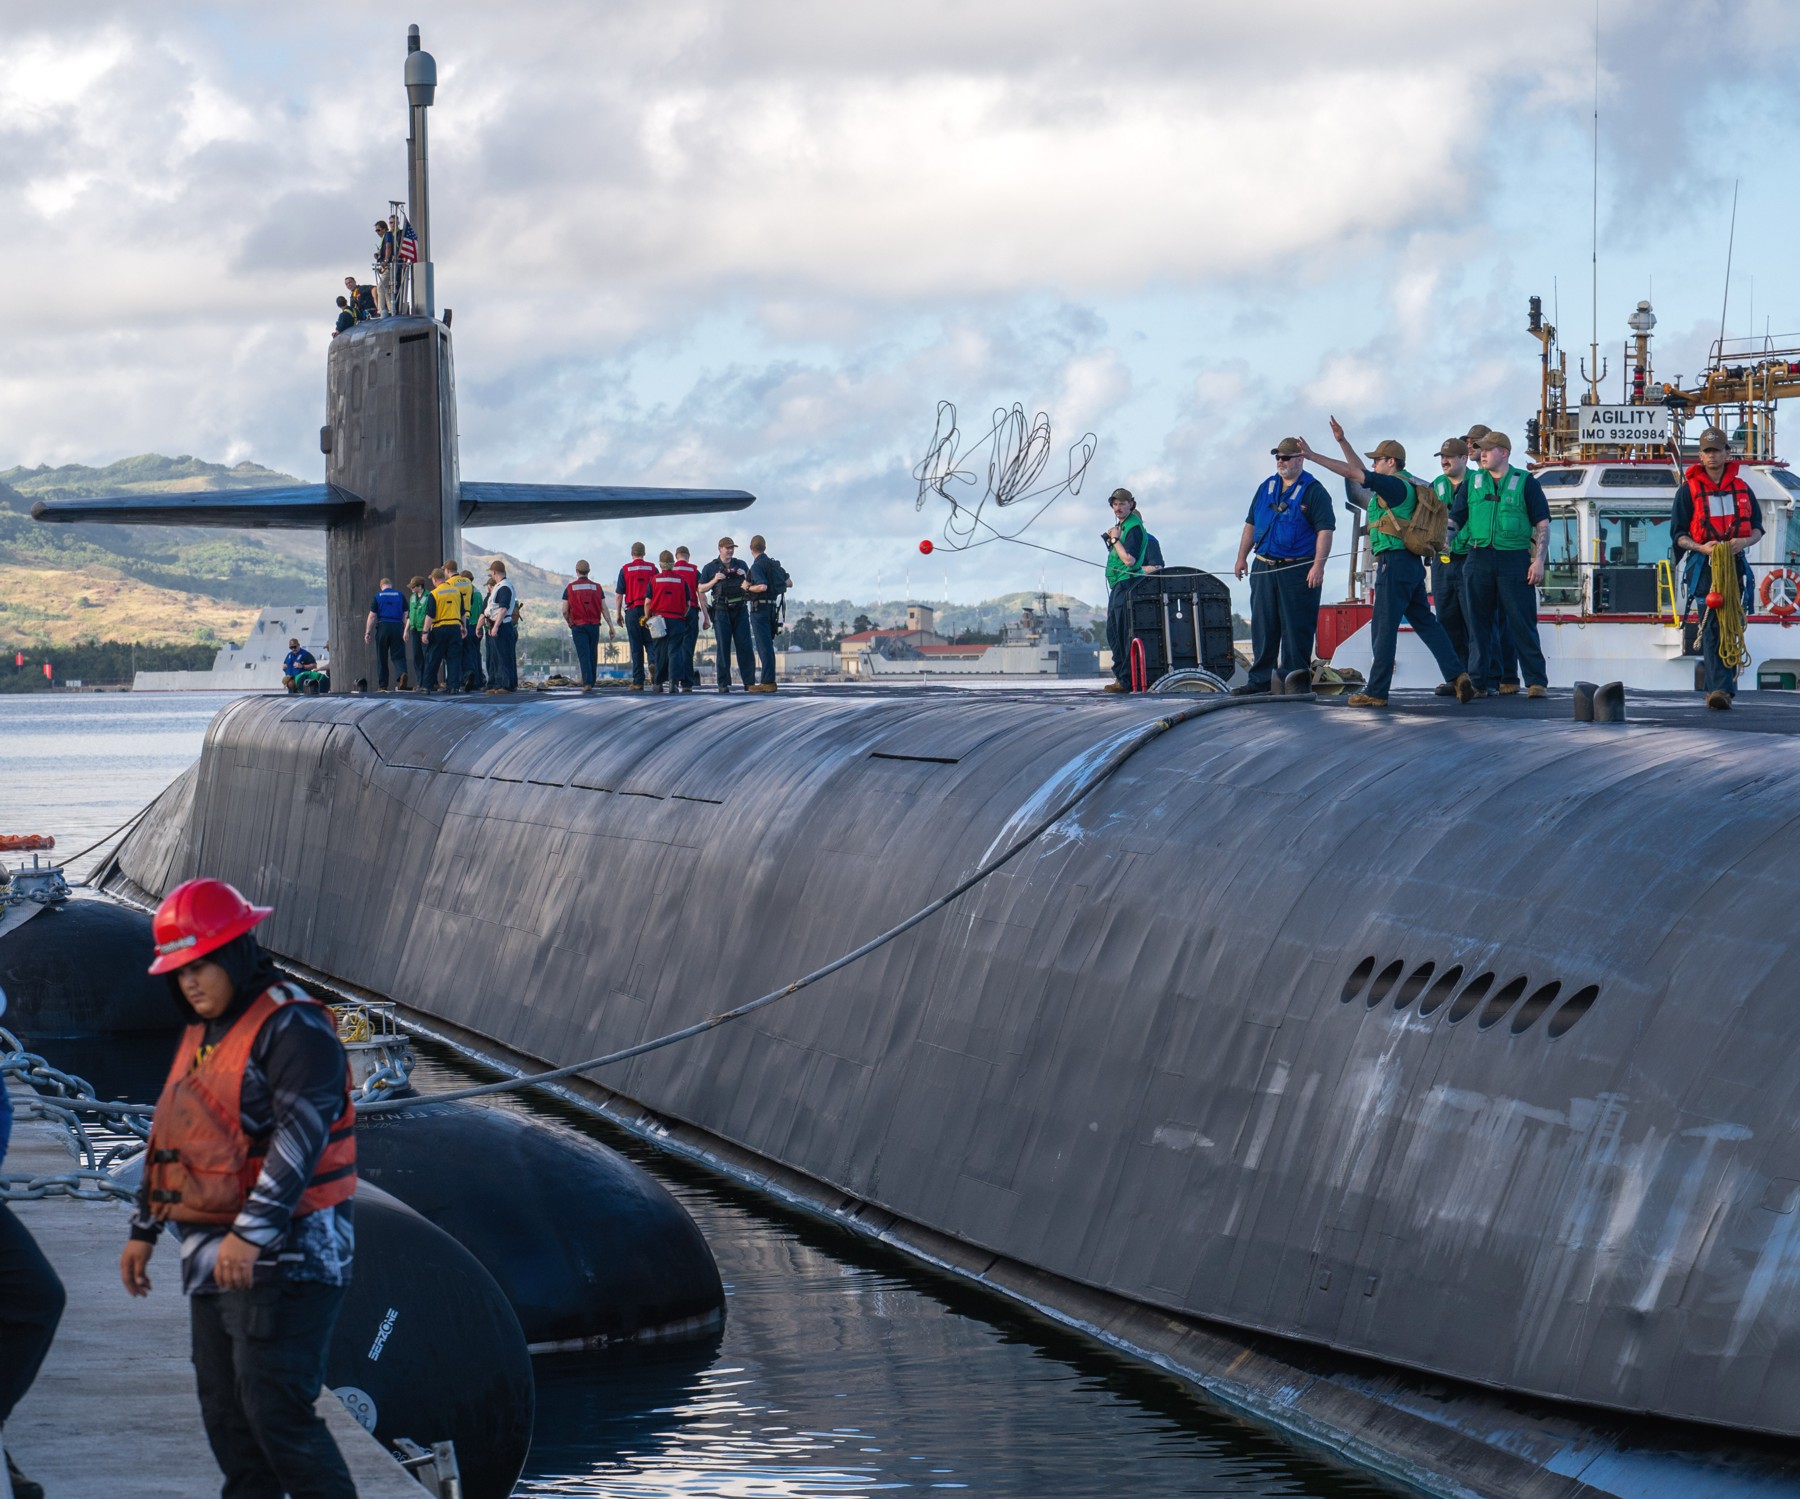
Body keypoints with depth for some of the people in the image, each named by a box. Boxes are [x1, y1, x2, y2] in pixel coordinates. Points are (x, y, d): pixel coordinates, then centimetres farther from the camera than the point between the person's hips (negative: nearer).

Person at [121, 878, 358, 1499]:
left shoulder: (293, 1027, -14)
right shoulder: (201, 1034, 16)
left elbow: (301, 1134, -24)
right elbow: (170, 1136, 25)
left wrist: (251, 1234, -30)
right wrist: (144, 1230, 25)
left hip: (286, 1255, -10)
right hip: (213, 1254, 10)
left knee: (276, 1411, -14)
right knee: (225, 1410, 11)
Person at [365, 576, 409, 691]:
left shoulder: (378, 596, 3)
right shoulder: (400, 595, 7)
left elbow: (372, 616, -1)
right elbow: (406, 615, 5)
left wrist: (367, 633, 2)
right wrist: (406, 631, 10)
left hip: (383, 626, -1)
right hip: (397, 627, 1)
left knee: (381, 658, 7)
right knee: (398, 655, 1)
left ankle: (383, 685, 8)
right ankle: (402, 673, -29)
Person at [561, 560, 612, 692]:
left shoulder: (570, 588, 0)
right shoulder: (597, 587, 5)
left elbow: (564, 611, -2)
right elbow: (604, 609, 1)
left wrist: (569, 623, 18)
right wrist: (610, 627, 4)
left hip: (578, 626, -2)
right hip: (594, 626, 2)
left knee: (584, 655, -5)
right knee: (593, 655, 11)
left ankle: (587, 683, -19)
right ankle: (591, 683, 18)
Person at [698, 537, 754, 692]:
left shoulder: (741, 565, 14)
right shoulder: (710, 568, 8)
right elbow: (701, 589, 5)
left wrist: (745, 576, -4)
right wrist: (714, 580, -10)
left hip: (740, 610, 2)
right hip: (721, 611, -2)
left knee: (744, 645, -3)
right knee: (723, 647, -3)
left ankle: (749, 682, -2)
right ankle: (723, 683, -1)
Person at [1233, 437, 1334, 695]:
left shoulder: (1313, 491, -4)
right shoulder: (1266, 488, 15)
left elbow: (1325, 529, -11)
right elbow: (1251, 524, 21)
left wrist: (1318, 565, -20)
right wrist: (1242, 557, 15)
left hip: (1299, 572, -6)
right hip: (1264, 568, 6)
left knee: (1296, 629, -3)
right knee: (1262, 627, 7)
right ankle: (1260, 680, 13)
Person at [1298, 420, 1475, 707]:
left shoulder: (1395, 484, -11)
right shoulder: (1402, 485, 18)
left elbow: (1352, 473, -16)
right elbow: (1360, 472, 30)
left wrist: (1313, 456, -12)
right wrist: (1342, 441, 28)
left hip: (1394, 562, -10)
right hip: (1412, 565, 10)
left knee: (1384, 627, -5)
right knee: (1425, 622, 10)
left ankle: (1375, 692, -3)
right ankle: (1457, 675, 2)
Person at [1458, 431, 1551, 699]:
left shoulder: (1525, 483, 3)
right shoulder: (1473, 483, 12)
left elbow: (1543, 525, 1)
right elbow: (1455, 519, 13)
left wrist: (1539, 560, -8)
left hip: (1514, 559, -3)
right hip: (1479, 560, 3)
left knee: (1522, 623, -6)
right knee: (1480, 624, 4)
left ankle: (1536, 681, -3)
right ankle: (1484, 681, 9)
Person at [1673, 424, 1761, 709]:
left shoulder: (1741, 488, 12)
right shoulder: (1689, 490, 3)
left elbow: (1757, 527, 14)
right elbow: (1678, 533, 3)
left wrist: (1743, 542, -9)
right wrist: (1701, 548, -16)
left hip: (1735, 564, 4)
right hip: (1704, 565, -4)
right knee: (1712, 628, -14)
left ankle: (1716, 687, 13)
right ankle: (1719, 688, -20)